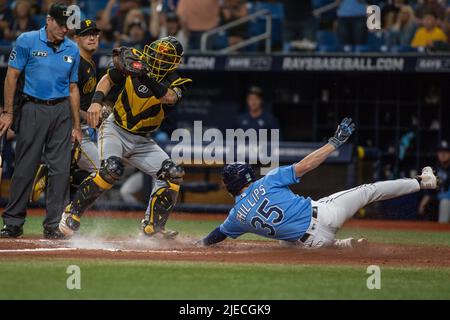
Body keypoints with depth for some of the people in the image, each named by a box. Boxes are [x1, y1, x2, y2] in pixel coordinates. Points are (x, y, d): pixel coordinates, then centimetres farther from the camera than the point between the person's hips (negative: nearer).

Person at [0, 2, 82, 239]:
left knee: (60, 169, -1)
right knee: (25, 167, -3)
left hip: (62, 112, 4)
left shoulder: (72, 50, 10)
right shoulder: (27, 41, -2)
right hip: (33, 109, -4)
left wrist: (76, 126, 12)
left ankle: (53, 225, 6)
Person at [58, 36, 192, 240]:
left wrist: (143, 75, -50)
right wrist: (97, 101, -17)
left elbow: (169, 97, -36)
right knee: (111, 170, -29)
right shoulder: (137, 61, -11)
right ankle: (72, 213, -16)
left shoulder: (176, 84, -11)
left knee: (173, 175, -11)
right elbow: (109, 79, 2)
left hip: (142, 142, 3)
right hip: (115, 130, -3)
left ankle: (153, 226, 2)